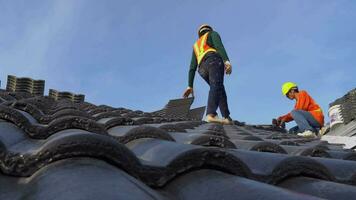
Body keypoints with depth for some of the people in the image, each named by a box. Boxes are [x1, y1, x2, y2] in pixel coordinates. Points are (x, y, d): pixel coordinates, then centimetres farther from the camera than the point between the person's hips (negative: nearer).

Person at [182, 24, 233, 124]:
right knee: (216, 87, -24)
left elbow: (192, 67, 27)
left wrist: (190, 86, 20)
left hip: (203, 69, 6)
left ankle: (227, 118, 2)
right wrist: (226, 60, -16)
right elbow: (219, 45, 0)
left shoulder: (196, 46, 40)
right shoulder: (213, 34, 27)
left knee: (220, 90, 15)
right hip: (214, 61, -5)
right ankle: (211, 115, -47)